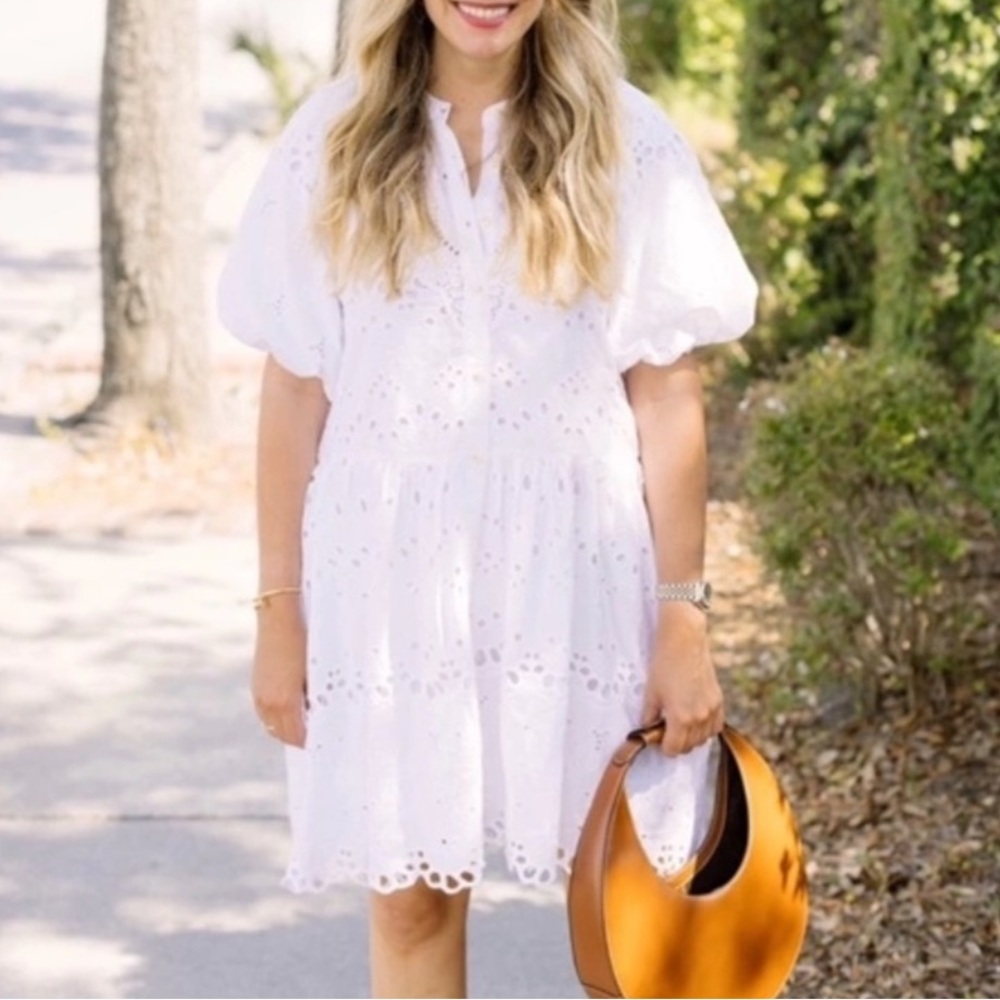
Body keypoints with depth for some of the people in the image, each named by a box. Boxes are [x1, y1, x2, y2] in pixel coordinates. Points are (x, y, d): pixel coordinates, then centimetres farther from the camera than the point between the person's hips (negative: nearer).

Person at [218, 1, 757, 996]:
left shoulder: (626, 144, 0)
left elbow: (667, 396, -1)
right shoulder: (338, 139, 3)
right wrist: (279, 608, 2)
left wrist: (684, 613, -5)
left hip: (576, 575, -1)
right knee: (410, 897, 5)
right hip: (391, 575, 1)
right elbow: (294, 389, 4)